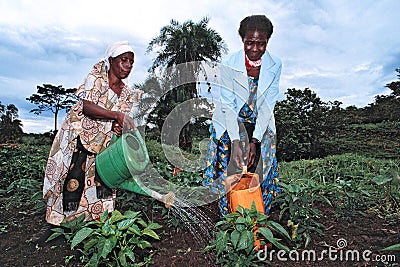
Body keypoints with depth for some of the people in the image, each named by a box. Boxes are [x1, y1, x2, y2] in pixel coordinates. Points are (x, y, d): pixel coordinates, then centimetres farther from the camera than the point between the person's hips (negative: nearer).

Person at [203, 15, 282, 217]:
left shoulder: (275, 65, -10)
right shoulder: (228, 65, -17)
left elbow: (267, 106, -11)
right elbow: (228, 107, -18)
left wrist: (254, 141, -18)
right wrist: (235, 143, -27)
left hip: (260, 124, 3)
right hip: (231, 122, -2)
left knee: (259, 169, 0)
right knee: (232, 169, -8)